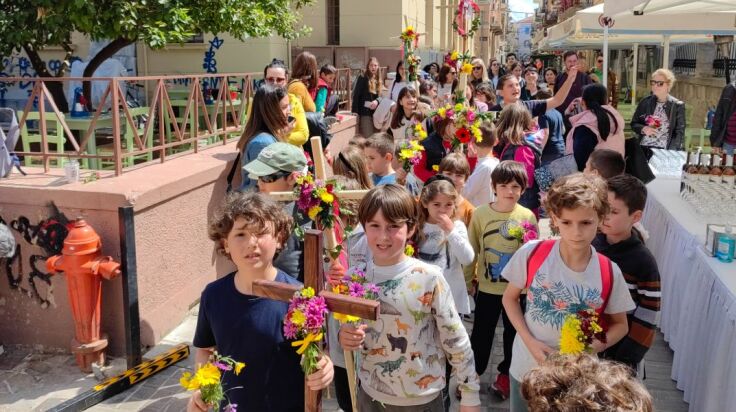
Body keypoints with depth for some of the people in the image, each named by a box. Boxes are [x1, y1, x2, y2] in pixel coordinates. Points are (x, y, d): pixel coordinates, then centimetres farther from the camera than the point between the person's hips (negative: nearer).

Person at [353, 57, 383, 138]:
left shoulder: (378, 80, 14)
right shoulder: (363, 78, -6)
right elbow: (356, 95, -10)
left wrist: (377, 101, -10)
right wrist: (355, 111, -17)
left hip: (375, 111, 7)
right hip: (365, 111, -7)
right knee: (368, 136, -9)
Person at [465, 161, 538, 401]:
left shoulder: (527, 216, -9)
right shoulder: (480, 214, -9)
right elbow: (472, 250, -1)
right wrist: (468, 280, 5)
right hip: (487, 287, 0)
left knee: (513, 333, 16)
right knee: (481, 333, 13)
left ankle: (505, 374, 37)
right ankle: (473, 373, 33)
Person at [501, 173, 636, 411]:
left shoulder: (609, 273, -13)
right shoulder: (531, 254, -15)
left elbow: (620, 325, 1)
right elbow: (510, 298, -2)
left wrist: (592, 348, -17)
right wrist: (529, 341, -14)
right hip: (527, 368, 0)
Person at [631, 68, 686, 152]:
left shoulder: (678, 105, 2)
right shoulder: (645, 102, 9)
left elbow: (679, 133, 0)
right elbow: (634, 124, 13)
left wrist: (671, 153, -12)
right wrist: (643, 129, -9)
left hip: (663, 151, -2)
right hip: (642, 149, 2)